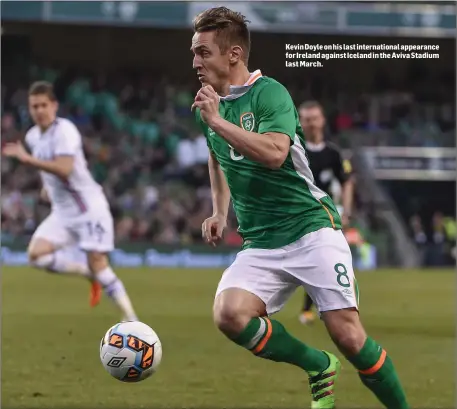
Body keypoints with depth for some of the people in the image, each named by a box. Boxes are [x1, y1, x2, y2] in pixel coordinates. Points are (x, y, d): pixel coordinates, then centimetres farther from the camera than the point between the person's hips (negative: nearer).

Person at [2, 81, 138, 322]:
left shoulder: (65, 131, -17)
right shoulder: (33, 136, 7)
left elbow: (64, 169, -33)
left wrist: (28, 159, -36)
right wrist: (47, 186, 12)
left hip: (89, 208, -7)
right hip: (63, 211, 7)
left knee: (97, 263, -12)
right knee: (37, 253, -12)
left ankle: (131, 318, -4)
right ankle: (89, 275, 7)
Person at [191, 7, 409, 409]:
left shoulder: (268, 93, -9)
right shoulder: (209, 104, 13)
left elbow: (274, 153, -27)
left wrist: (218, 121, -25)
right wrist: (220, 213, 23)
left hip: (311, 228, -6)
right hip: (260, 245, 6)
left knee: (347, 333, -16)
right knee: (229, 314, -22)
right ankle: (319, 368, 0)